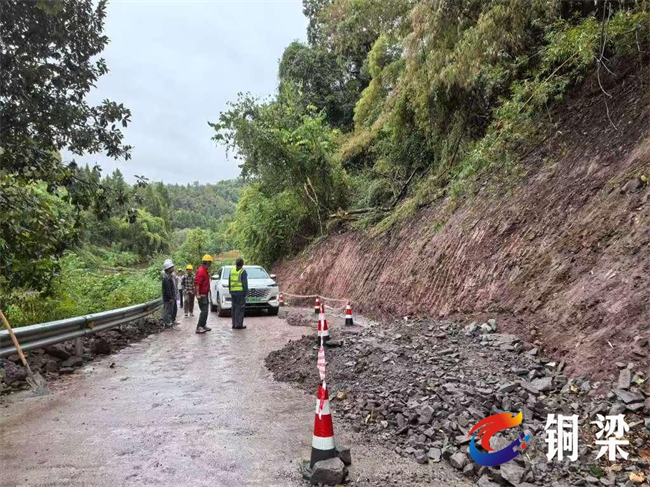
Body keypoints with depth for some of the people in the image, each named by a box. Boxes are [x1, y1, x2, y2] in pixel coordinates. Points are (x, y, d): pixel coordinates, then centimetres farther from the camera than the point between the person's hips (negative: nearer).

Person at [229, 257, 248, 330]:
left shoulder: (232, 270, 10)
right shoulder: (243, 271, -9)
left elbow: (229, 282, 14)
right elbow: (245, 283, -12)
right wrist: (246, 293, -7)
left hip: (233, 292, 6)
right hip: (240, 292, -6)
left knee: (234, 308, 12)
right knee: (240, 308, -4)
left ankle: (234, 324, 16)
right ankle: (239, 324, -5)